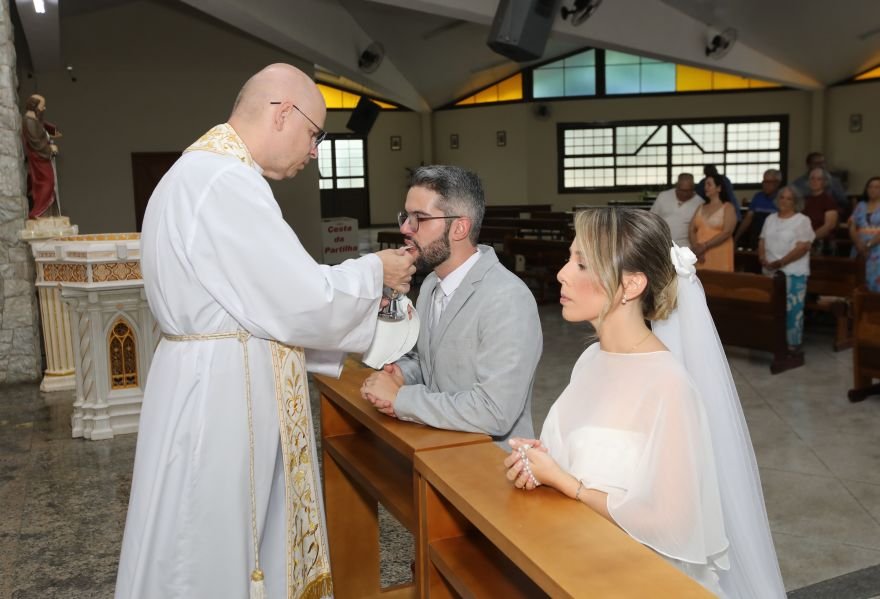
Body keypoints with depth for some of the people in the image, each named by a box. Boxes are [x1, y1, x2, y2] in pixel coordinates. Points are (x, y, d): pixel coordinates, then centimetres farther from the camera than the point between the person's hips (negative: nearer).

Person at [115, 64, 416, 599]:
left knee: (254, 539, 19)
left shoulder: (209, 172, 13)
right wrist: (374, 273, -3)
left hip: (226, 385, 10)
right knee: (216, 553, 6)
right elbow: (302, 301, -20)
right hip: (223, 394, -10)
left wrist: (362, 291, 12)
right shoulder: (225, 181, -21)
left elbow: (265, 294, 15)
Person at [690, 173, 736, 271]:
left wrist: (705, 246, -15)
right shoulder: (701, 207, 16)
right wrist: (696, 247, -9)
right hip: (700, 254, 4)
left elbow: (727, 232, -11)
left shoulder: (727, 207, 1)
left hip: (719, 254, -4)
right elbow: (692, 230, 9)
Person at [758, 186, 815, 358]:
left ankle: (793, 345, 1)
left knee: (792, 310, -5)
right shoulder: (770, 219, 14)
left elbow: (803, 247, -13)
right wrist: (763, 258, -6)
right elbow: (762, 241, 14)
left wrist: (780, 263, -17)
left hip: (793, 273, -5)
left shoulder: (802, 220, -5)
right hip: (770, 272, 5)